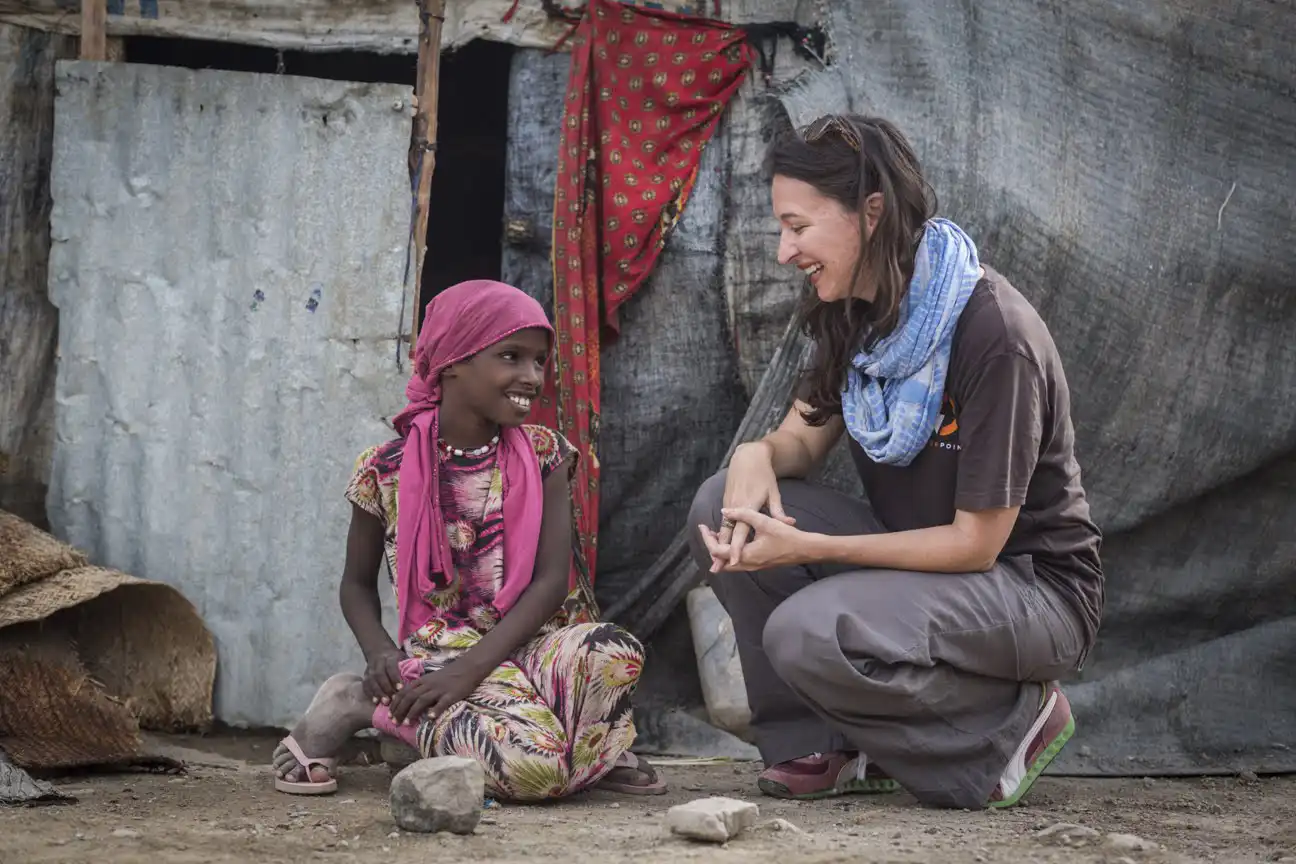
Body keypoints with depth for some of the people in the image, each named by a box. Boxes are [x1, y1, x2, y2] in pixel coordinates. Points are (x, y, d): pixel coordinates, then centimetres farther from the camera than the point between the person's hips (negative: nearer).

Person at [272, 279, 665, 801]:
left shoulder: (543, 456, 4)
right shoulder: (388, 471, -1)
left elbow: (552, 577, -5)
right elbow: (358, 583, 12)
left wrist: (471, 666, -18)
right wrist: (380, 654, -10)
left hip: (529, 640, 2)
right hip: (439, 651, -2)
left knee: (614, 654, -35)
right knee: (528, 763, -33)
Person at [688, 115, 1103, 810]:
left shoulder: (994, 334, -25)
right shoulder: (857, 315, 1)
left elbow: (975, 544, -22)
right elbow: (802, 439, 8)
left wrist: (808, 548, -26)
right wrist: (759, 455, -18)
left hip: (1036, 590, -8)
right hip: (915, 560, 8)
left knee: (809, 634, -31)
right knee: (726, 509, -10)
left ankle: (1011, 723, -8)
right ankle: (829, 747, -1)